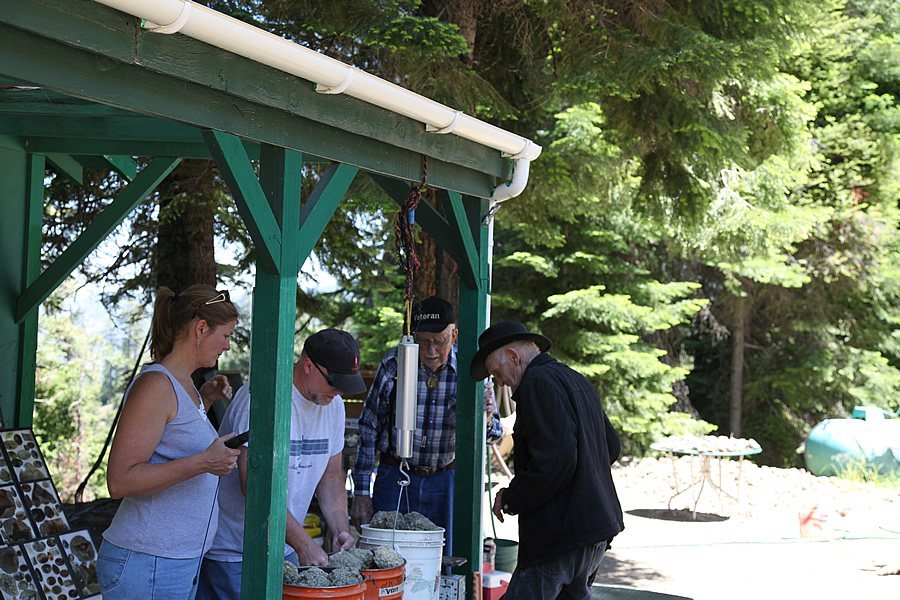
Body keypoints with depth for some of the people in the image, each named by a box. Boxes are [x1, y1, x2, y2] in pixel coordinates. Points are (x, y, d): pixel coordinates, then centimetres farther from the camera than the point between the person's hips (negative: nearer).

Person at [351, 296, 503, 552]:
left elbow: (493, 435, -2)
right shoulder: (394, 364, -10)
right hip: (395, 475, -1)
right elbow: (369, 427, -2)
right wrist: (361, 493, -5)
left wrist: (486, 419, -27)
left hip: (444, 481, 1)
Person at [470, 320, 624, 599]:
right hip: (596, 525, 10)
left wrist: (511, 499, -11)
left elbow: (554, 459, -24)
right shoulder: (577, 380, 17)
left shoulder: (538, 382, -13)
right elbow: (612, 446, 23)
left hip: (562, 532, -10)